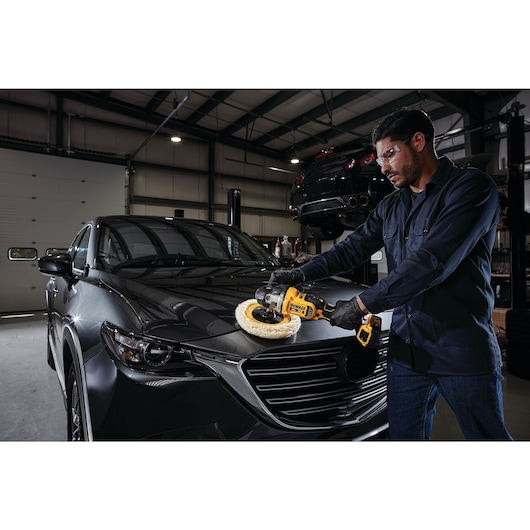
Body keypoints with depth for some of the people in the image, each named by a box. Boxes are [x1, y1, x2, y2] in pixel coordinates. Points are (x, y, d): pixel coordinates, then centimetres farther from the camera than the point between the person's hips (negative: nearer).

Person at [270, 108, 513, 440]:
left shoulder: (472, 187, -11)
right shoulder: (390, 207, 12)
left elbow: (432, 262, -22)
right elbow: (352, 249, 12)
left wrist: (362, 304, -19)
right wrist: (301, 273, 1)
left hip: (463, 353, -5)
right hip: (406, 350, 6)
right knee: (404, 435, 16)